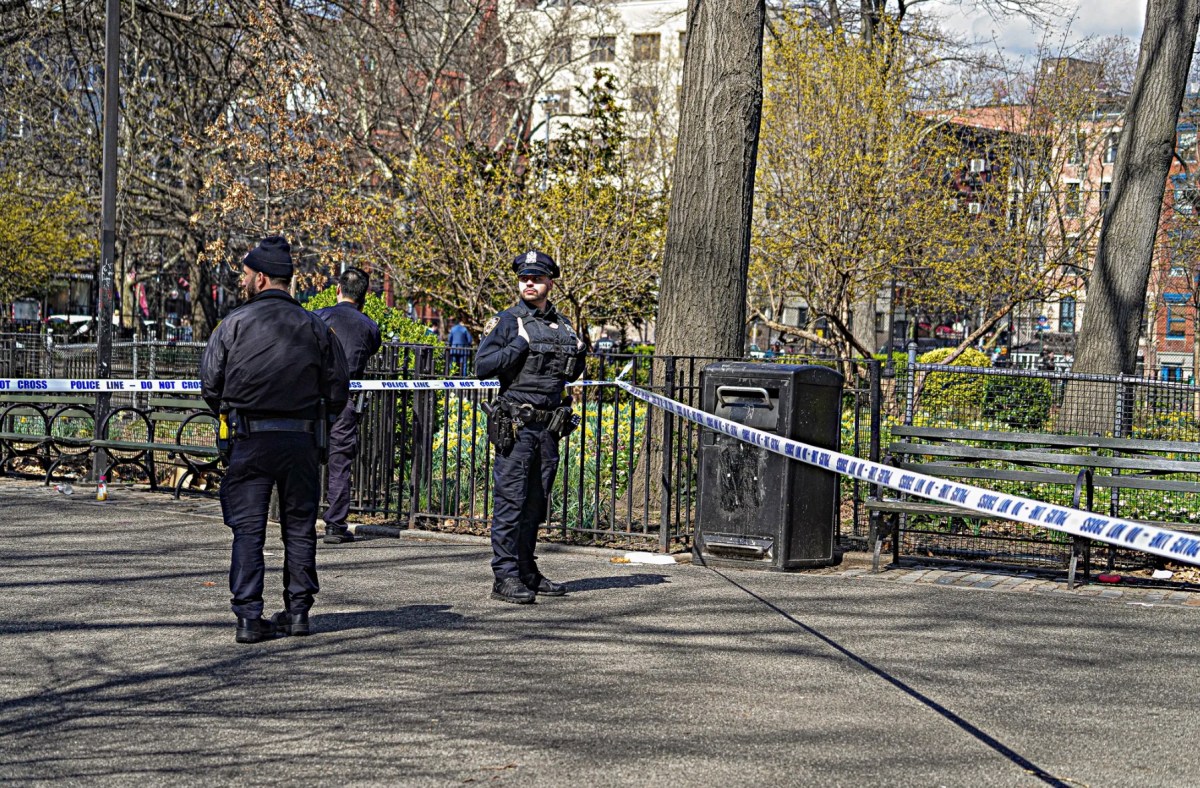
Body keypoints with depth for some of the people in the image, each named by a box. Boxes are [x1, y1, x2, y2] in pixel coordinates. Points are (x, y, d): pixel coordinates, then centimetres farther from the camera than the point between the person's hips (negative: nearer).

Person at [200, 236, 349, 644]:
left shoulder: (233, 323, -4)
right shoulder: (314, 326, 3)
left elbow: (209, 385, -2)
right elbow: (338, 391, 3)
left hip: (250, 440, -2)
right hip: (303, 440, 2)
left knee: (247, 528, 2)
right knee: (300, 526, 13)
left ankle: (249, 617, -2)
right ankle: (298, 609, 15)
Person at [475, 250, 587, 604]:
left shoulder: (562, 325, 14)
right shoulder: (506, 322, -3)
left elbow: (572, 375, 26)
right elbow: (482, 366, -13)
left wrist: (579, 354, 6)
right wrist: (520, 344, -15)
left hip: (549, 427, 6)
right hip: (516, 426, -6)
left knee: (536, 504, 12)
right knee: (510, 501, -6)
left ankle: (527, 573, 20)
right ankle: (505, 577, -5)